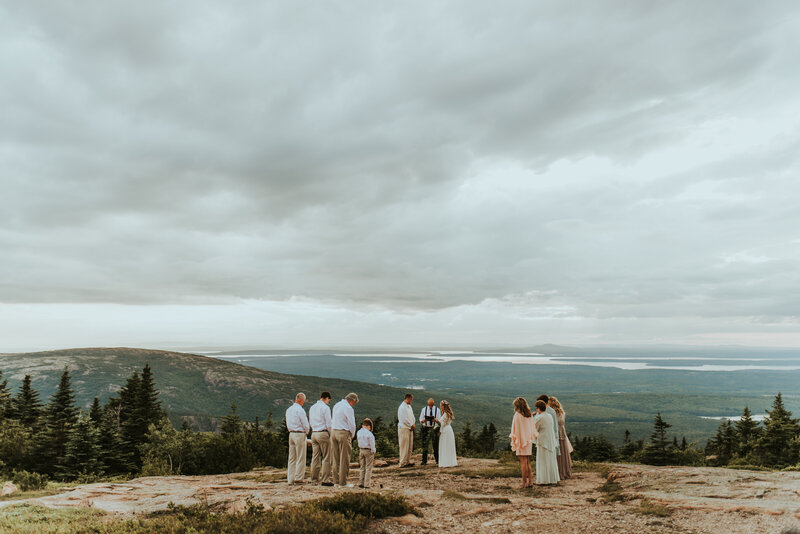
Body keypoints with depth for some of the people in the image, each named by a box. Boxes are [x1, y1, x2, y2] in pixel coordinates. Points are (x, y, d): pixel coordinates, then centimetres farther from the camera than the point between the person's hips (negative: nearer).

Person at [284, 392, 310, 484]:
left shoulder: (288, 409, 10)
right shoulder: (300, 410, -14)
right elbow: (306, 425, -13)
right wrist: (306, 432, 6)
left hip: (291, 434, 8)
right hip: (300, 434, -8)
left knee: (292, 458, 10)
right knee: (301, 458, -1)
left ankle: (290, 479, 12)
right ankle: (298, 478, 0)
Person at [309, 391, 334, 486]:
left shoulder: (312, 408, 13)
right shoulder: (325, 407, -10)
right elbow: (328, 423, -11)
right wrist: (331, 433, 3)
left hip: (314, 433, 7)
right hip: (323, 433, -7)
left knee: (315, 456, 11)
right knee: (326, 458, -2)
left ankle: (315, 478, 15)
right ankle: (325, 480, -3)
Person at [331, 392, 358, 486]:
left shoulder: (336, 405, 14)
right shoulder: (348, 408, -12)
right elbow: (352, 424, -12)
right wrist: (352, 436, 2)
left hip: (334, 432, 8)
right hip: (344, 433, -8)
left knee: (336, 458, 10)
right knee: (344, 459, -2)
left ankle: (336, 481, 13)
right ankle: (343, 482, 0)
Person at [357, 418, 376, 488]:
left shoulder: (359, 432, 2)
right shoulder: (369, 434, -17)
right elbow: (372, 444, -13)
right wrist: (373, 451, -4)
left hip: (361, 450, 6)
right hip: (368, 451, -6)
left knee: (362, 467, 15)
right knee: (368, 468, 4)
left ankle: (360, 483, 17)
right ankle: (367, 483, 4)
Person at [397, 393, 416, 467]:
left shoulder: (409, 406, 14)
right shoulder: (402, 407, -15)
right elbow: (404, 419, -20)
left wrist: (413, 424, 2)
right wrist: (411, 425, -11)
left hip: (410, 428, 9)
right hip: (404, 428, -9)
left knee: (410, 446, 11)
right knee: (404, 447, -4)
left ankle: (408, 461, 19)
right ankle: (403, 463, 2)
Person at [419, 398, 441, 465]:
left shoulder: (437, 410, 1)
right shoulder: (424, 409, 3)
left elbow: (439, 421, -3)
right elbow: (421, 420, 2)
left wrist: (435, 420, -25)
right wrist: (424, 420, -21)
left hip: (434, 428, 0)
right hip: (426, 428, 1)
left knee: (436, 445, 2)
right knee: (424, 444, -1)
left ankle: (437, 460, 11)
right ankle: (424, 460, 5)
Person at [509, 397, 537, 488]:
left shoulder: (517, 415, -11)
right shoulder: (530, 415, 7)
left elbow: (515, 429, -10)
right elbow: (533, 428, 11)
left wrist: (513, 442, -5)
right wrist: (531, 438, 16)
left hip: (521, 440, -6)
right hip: (529, 440, 6)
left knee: (523, 462, -3)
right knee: (527, 462, 13)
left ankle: (524, 482, -1)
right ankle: (530, 481, 13)